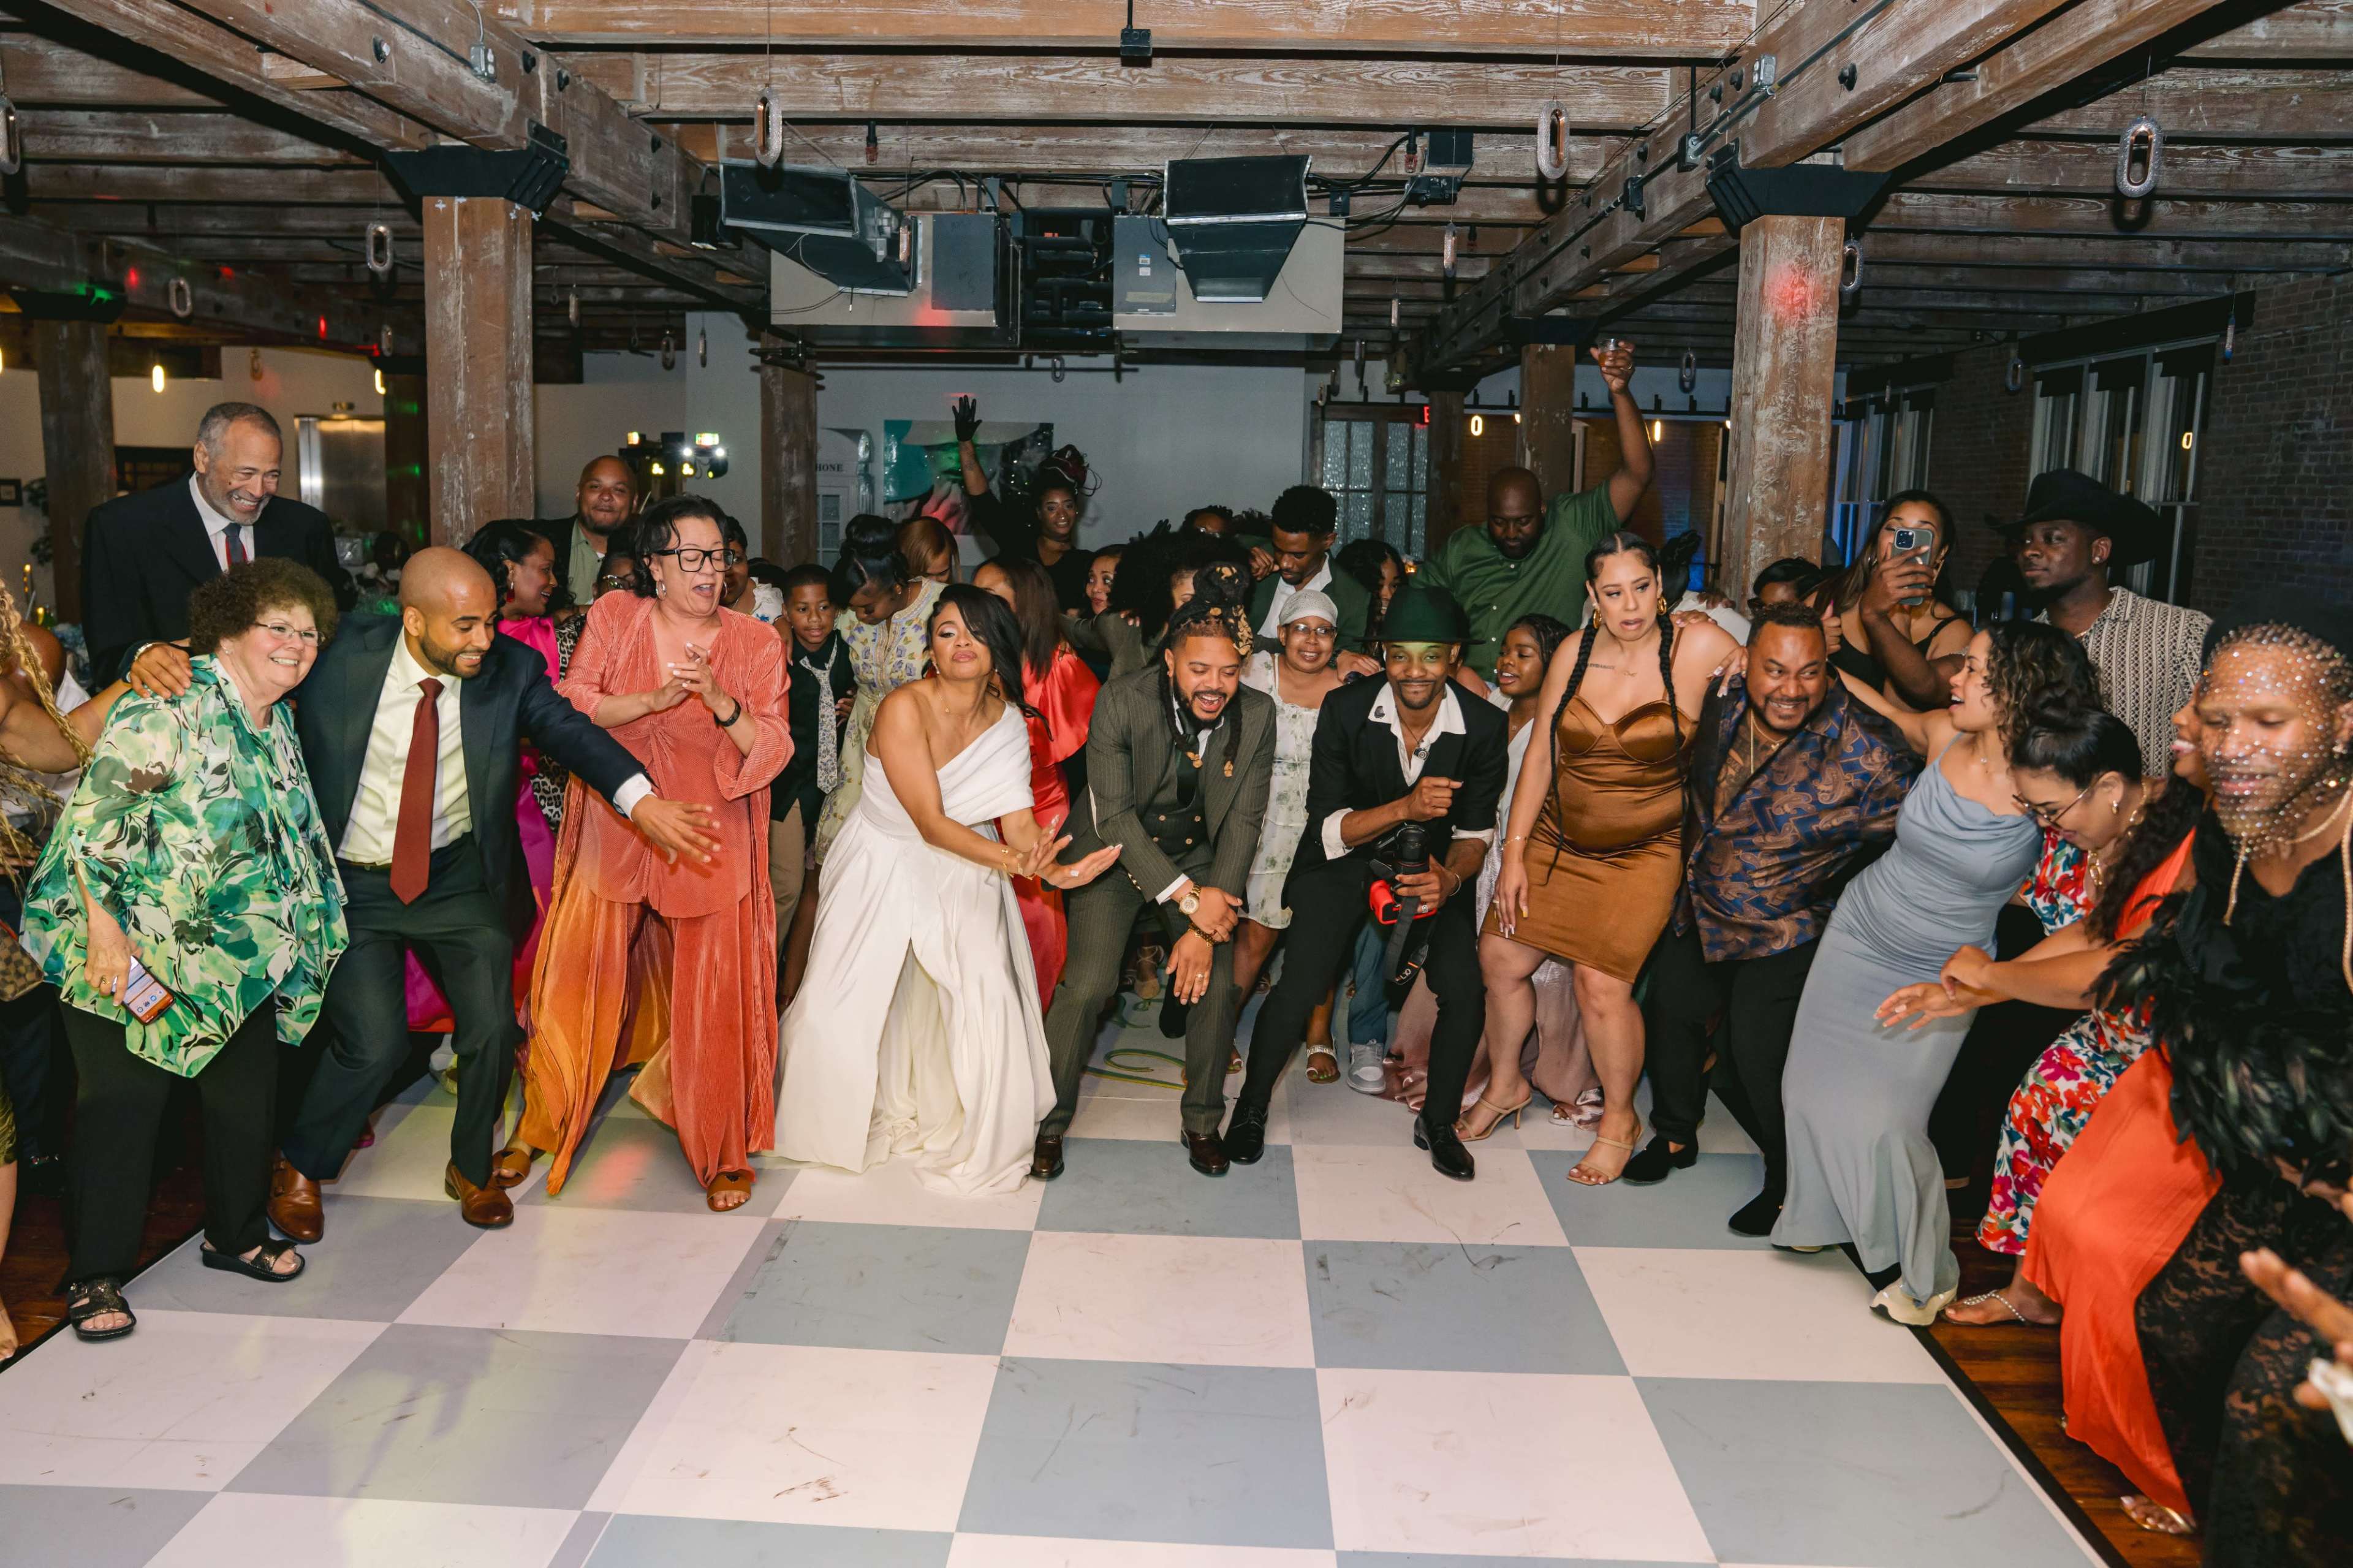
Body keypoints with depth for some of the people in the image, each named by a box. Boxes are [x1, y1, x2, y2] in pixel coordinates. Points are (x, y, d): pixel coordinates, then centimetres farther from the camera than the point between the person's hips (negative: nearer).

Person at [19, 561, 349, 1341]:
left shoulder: (276, 721, 10)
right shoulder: (172, 704, -16)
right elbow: (96, 810, -21)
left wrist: (303, 932, 21)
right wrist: (103, 924, -24)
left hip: (245, 957, 8)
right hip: (137, 954, -7)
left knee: (247, 1099, 15)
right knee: (121, 1108, 1)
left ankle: (238, 1236, 34)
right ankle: (96, 1276, 16)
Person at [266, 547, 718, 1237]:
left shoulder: (511, 668, -11)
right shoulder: (345, 658, -12)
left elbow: (569, 730, -22)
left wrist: (639, 798, -38)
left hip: (457, 879, 2)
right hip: (352, 884, -2)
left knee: (493, 1029, -6)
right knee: (374, 1043, -10)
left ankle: (472, 1168, 25)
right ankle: (298, 1167, 22)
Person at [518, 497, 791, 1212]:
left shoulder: (756, 642, -1)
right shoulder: (613, 618, 2)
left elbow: (773, 748, -6)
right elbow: (571, 707, -5)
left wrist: (721, 702, -23)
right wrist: (653, 700, -19)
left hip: (710, 843, -1)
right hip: (615, 833, 1)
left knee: (714, 1001, 2)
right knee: (578, 985, 8)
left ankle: (724, 1154, 21)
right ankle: (544, 1124, 33)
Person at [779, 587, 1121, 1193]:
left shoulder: (1007, 720, -5)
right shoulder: (904, 709, -20)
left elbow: (1018, 818, -11)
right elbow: (929, 821, -25)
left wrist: (1047, 866, -34)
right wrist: (1010, 860, -40)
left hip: (964, 876, 3)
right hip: (884, 870, -2)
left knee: (986, 1002, -12)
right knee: (842, 1009, -4)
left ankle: (974, 1140, 12)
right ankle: (866, 1116, 28)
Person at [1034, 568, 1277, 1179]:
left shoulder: (1257, 715, -15)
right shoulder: (1121, 701, -23)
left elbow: (1244, 821, -12)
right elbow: (1114, 815, -21)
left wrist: (1205, 928, -18)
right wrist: (1188, 899, -25)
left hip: (1202, 858, 2)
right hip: (1117, 853, -2)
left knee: (1217, 984, -11)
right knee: (1087, 983, -15)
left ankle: (1203, 1122, 13)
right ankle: (1048, 1122, 7)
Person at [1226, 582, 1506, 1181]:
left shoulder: (1485, 726, -14)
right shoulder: (1345, 711, -19)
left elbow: (1476, 831, -4)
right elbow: (1330, 829, -18)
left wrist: (1451, 877, -27)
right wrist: (1405, 808, -35)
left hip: (1429, 863, 2)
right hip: (1343, 860, -2)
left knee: (1466, 989, -15)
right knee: (1301, 986, -18)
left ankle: (1437, 1122, 12)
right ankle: (1251, 1109, 10)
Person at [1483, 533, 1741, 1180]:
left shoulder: (1699, 647, -12)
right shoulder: (1572, 656, -1)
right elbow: (1541, 754, 2)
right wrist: (1514, 852, 1)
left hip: (1645, 852, -4)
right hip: (1559, 839, 4)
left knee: (1602, 984, -14)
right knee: (1500, 956, 3)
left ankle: (1620, 1119, 13)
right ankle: (1506, 1084, 31)